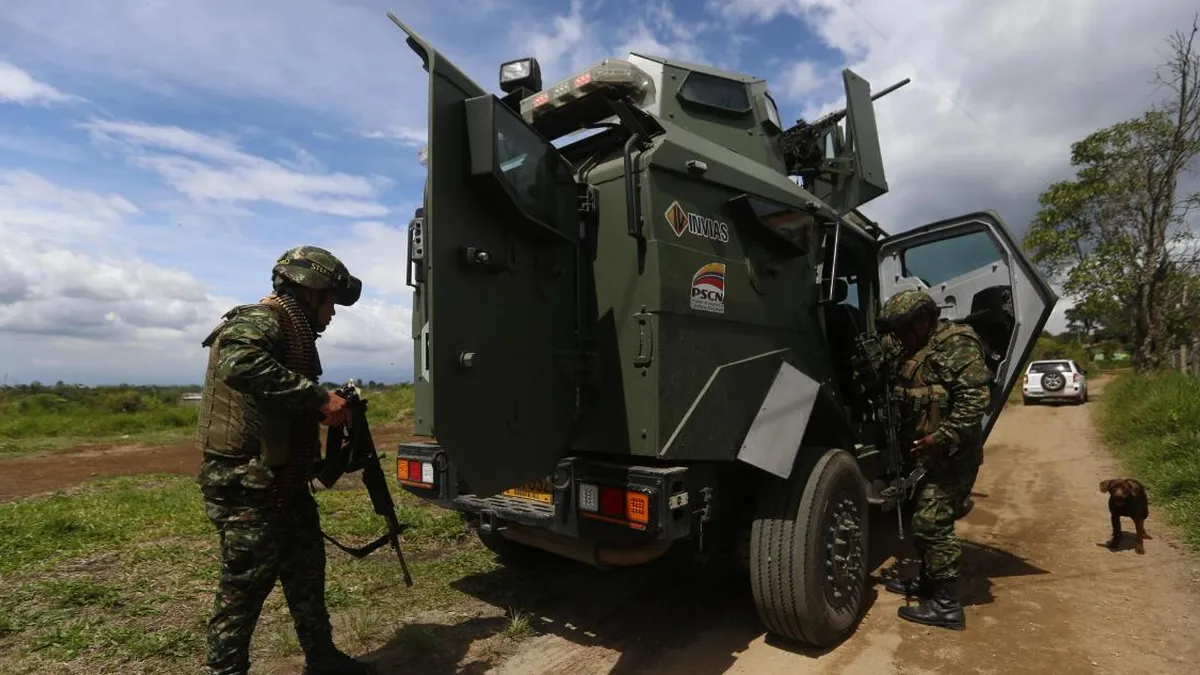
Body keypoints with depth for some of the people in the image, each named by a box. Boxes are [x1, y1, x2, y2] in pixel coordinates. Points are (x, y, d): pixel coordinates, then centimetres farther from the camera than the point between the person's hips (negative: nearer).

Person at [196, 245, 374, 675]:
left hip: (283, 481, 10)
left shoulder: (290, 330, 15)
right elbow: (240, 365, -38)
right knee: (245, 583, 3)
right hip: (247, 487, -10)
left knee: (306, 571, 18)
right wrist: (319, 397, -34)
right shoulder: (259, 320, -16)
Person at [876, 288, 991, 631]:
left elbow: (975, 397, -23)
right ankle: (927, 580, 35)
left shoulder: (957, 344, -16)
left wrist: (942, 438, -27)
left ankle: (947, 605, 3)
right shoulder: (906, 348, 11)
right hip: (927, 451, 9)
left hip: (952, 452, -9)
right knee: (922, 516, 18)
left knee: (931, 522, -8)